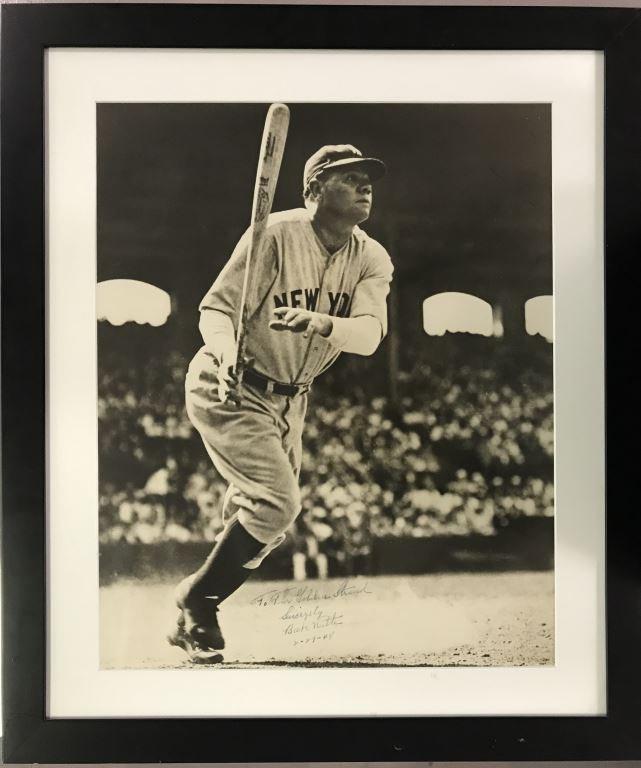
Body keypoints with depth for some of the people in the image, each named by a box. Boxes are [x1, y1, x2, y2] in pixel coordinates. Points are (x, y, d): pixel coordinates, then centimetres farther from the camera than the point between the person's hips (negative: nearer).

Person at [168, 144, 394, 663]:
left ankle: (194, 619, 32)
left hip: (291, 401, 7)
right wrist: (226, 354, -40)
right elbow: (216, 308, -19)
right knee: (279, 502, -19)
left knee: (268, 525, 11)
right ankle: (198, 602, 5)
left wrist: (318, 323, -41)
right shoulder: (278, 235, -18)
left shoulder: (372, 260, -4)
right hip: (229, 391, -6)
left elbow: (369, 334, -21)